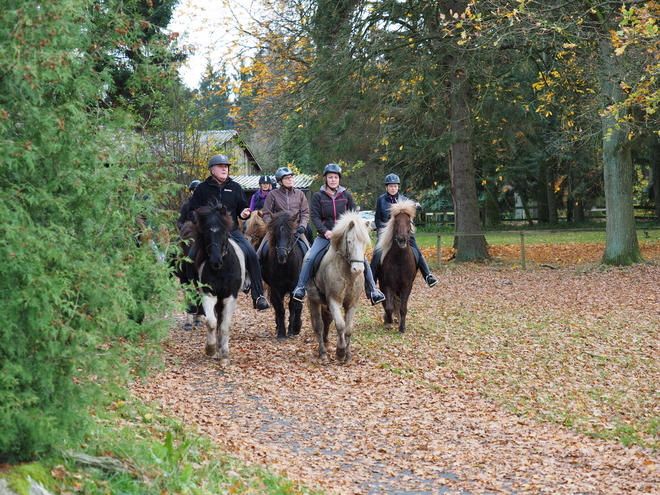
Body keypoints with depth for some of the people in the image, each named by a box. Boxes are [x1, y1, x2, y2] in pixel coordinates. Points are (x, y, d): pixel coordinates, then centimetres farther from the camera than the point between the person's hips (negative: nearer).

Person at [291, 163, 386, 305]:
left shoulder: (346, 195, 6)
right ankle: (300, 288, -10)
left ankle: (372, 290, -1)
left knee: (362, 259, -10)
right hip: (325, 235, -1)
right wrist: (325, 231, -18)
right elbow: (315, 216, -3)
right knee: (309, 258, -20)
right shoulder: (318, 196, 2)